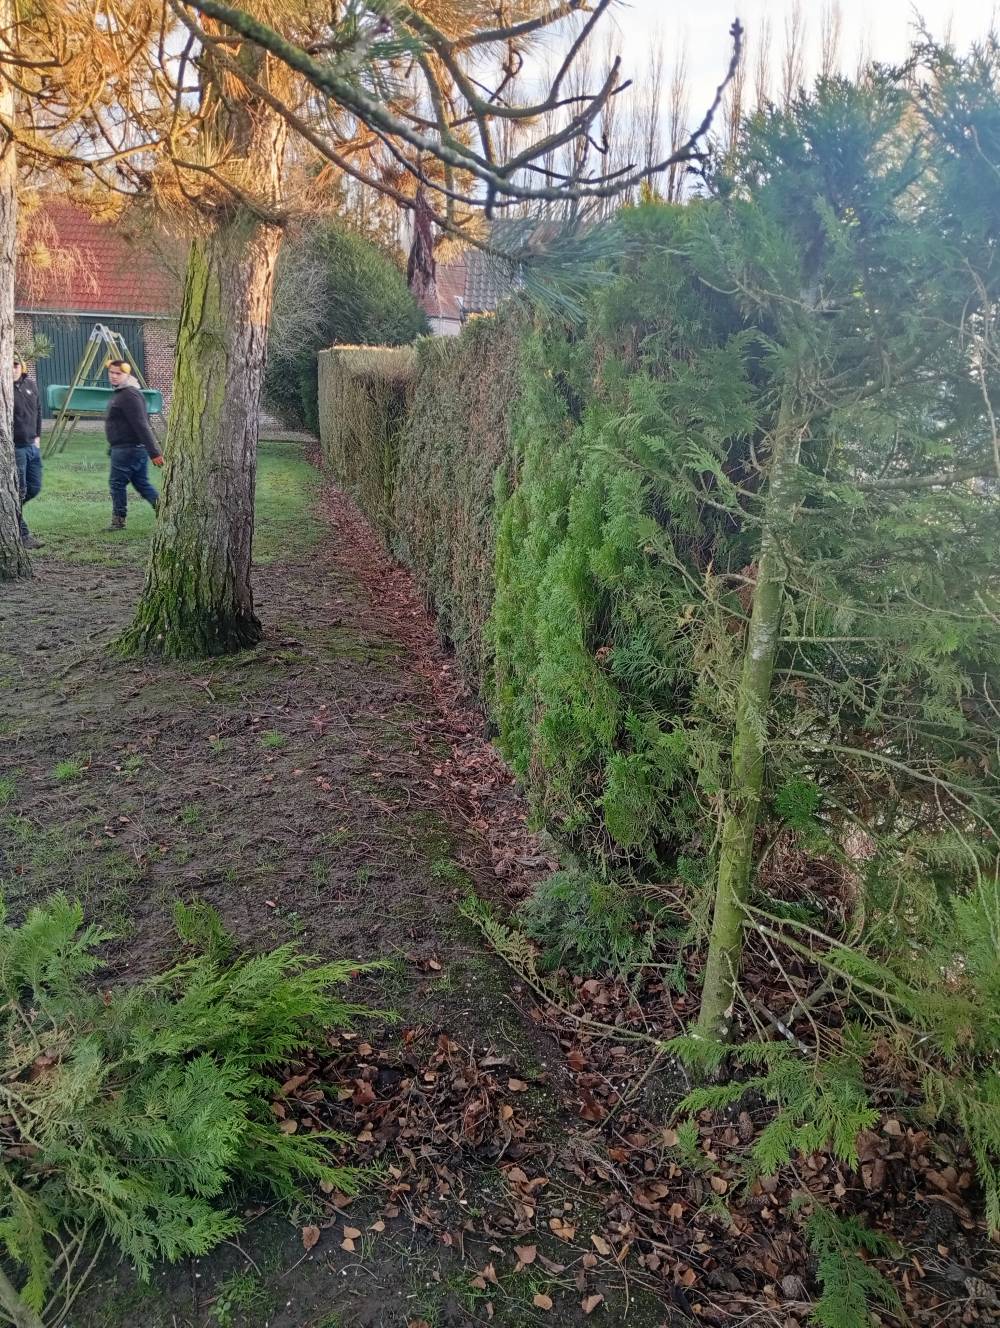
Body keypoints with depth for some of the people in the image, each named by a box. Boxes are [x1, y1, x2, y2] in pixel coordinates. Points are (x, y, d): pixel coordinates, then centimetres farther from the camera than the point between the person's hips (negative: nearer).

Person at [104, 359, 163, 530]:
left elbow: (141, 426, -23)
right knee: (142, 484, 10)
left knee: (117, 483, -1)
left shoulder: (129, 395, -17)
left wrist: (154, 452, -27)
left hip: (128, 449, -10)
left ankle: (118, 520, 7)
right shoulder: (121, 393, 16)